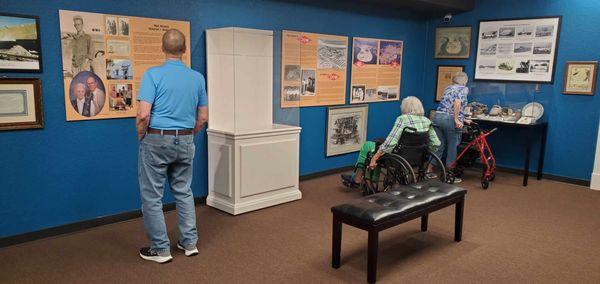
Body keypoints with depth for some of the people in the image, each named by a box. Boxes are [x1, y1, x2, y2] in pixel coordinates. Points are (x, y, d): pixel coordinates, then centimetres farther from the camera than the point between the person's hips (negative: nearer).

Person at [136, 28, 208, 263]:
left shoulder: (153, 74, -12)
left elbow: (143, 115, -18)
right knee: (184, 192, 18)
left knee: (152, 196, 8)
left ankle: (160, 249, 15)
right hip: (185, 142, 5)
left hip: (156, 141, -4)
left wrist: (141, 137, 0)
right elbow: (203, 118, 6)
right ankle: (189, 242, 22)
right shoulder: (197, 77, 2)